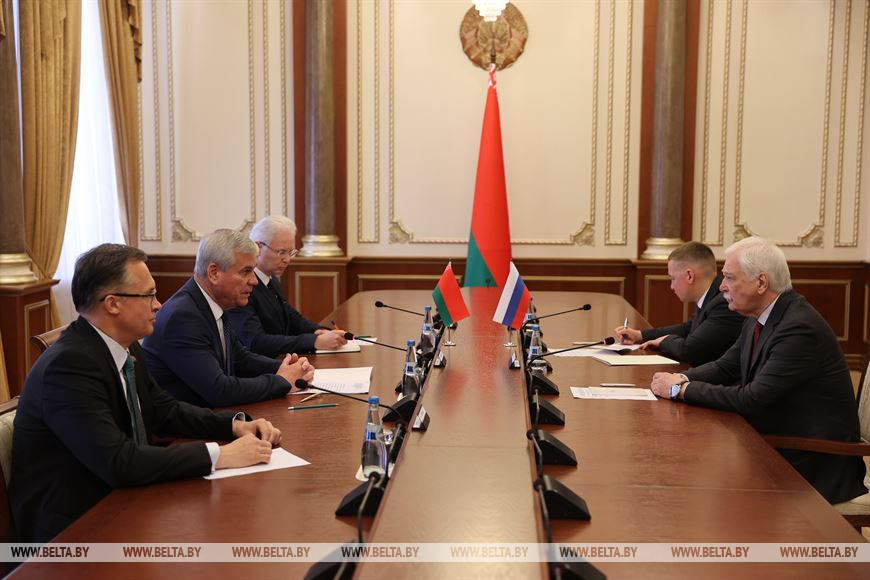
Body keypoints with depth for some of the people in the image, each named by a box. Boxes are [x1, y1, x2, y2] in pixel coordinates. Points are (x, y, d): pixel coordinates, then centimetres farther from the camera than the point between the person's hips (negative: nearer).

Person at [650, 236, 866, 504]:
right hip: (775, 446, 8)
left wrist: (682, 389, -19)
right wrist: (682, 379, -8)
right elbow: (726, 367, 12)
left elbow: (752, 399, -27)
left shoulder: (800, 329, -24)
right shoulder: (759, 319, 3)